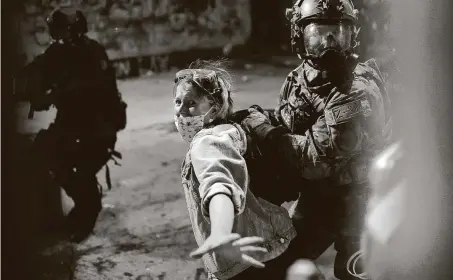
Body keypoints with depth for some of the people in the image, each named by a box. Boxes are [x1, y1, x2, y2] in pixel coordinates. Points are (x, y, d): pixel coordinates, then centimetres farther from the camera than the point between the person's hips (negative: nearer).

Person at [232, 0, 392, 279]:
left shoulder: (358, 92, -27)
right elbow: (285, 129, 10)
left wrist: (258, 124, -25)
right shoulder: (299, 78, -2)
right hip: (315, 193, 7)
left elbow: (316, 159, -30)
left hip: (355, 197, -7)